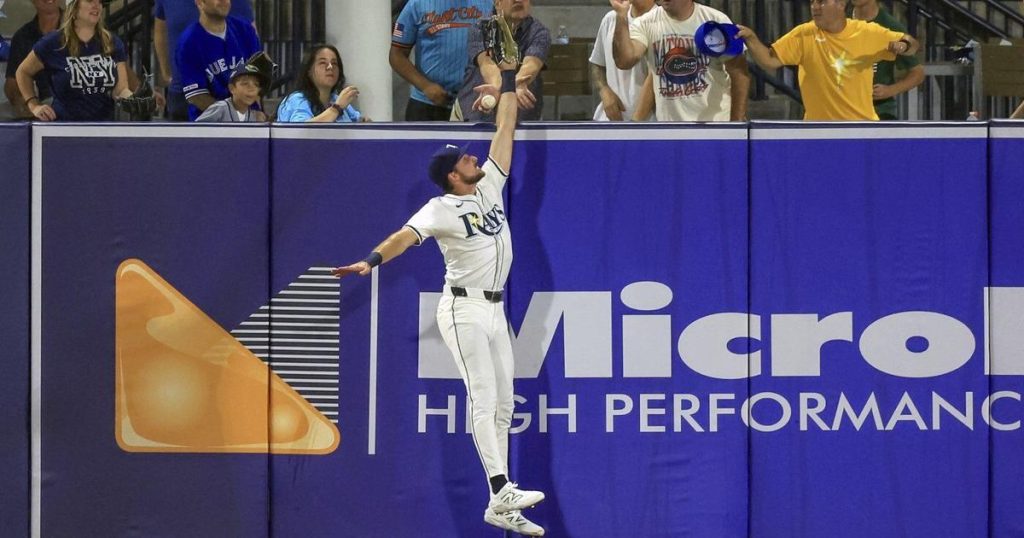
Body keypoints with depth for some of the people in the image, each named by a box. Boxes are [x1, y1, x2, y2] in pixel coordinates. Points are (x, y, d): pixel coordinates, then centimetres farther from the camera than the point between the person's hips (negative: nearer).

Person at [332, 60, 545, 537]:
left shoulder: (490, 186, 8)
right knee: (484, 399, -16)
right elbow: (406, 235, -28)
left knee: (503, 404, 5)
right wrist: (374, 259, -46)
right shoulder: (441, 209, -12)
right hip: (464, 309, -8)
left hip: (495, 309, 8)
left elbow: (505, 131, 12)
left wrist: (507, 84, 9)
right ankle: (502, 491, -27)